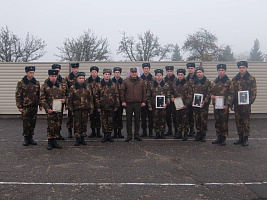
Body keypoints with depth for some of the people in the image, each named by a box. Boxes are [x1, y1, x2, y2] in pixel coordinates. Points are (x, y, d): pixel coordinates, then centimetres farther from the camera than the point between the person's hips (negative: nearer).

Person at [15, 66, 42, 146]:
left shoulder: (36, 83, 8)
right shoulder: (21, 83, -4)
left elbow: (39, 95, 14)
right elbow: (18, 96, -4)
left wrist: (40, 105, 12)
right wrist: (19, 106, -9)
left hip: (34, 106, 4)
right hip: (25, 107, -4)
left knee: (33, 123, 8)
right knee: (26, 123, 0)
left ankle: (31, 138, 20)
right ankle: (26, 139, 12)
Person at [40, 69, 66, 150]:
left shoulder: (60, 86, 11)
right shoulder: (44, 86, -1)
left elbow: (64, 95, 20)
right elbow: (42, 99, -3)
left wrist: (64, 99, -4)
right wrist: (47, 108, -13)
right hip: (50, 110, -4)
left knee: (57, 126, 8)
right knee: (51, 126, -5)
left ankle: (55, 141, 20)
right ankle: (50, 142, 7)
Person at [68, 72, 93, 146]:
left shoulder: (87, 88, 8)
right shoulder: (73, 88, 1)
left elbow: (90, 98, 11)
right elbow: (70, 99, 2)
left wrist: (91, 108, 7)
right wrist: (70, 108, -2)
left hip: (85, 109, 2)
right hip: (76, 109, -2)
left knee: (84, 123, 6)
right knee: (77, 124, -1)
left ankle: (82, 138, 17)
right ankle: (77, 139, 8)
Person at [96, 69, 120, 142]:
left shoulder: (113, 85, 4)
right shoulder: (99, 85, 3)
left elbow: (117, 96, 4)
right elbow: (97, 96, 3)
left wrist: (116, 106, -1)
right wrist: (98, 107, -2)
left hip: (111, 107, 0)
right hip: (103, 107, 0)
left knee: (110, 121, 6)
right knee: (104, 121, 4)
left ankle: (109, 135, 15)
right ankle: (105, 135, 13)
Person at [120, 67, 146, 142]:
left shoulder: (141, 81, 9)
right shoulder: (126, 81, 4)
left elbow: (144, 91, 10)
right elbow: (122, 91, 4)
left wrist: (144, 101, 4)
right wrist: (123, 101, -3)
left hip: (138, 103, 1)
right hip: (128, 103, -1)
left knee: (137, 120, 6)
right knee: (129, 120, 3)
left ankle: (136, 134, 17)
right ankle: (129, 135, 11)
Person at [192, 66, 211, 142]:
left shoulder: (207, 82, 0)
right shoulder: (194, 82, 12)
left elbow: (209, 93, -5)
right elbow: (191, 92, 15)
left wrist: (204, 101, -15)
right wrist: (192, 101, 2)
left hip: (204, 104, -4)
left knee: (204, 119, -3)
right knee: (197, 119, 7)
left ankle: (203, 134, 8)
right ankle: (198, 133, 17)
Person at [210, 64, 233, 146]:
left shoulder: (228, 82, -2)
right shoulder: (215, 82, 14)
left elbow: (230, 94, -6)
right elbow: (211, 91, 23)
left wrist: (227, 104, -16)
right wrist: (211, 95, -1)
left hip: (224, 105, -5)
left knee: (224, 122, -2)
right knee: (217, 121, 9)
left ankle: (223, 138, 7)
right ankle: (219, 137, 19)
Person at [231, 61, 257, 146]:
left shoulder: (251, 78, 0)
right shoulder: (234, 79, 11)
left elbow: (254, 92, -3)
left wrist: (249, 101, -16)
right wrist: (231, 104, 7)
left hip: (246, 104, -4)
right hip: (237, 104, 4)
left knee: (246, 121, 1)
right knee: (238, 121, 9)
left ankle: (246, 138, 11)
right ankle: (240, 138, 20)